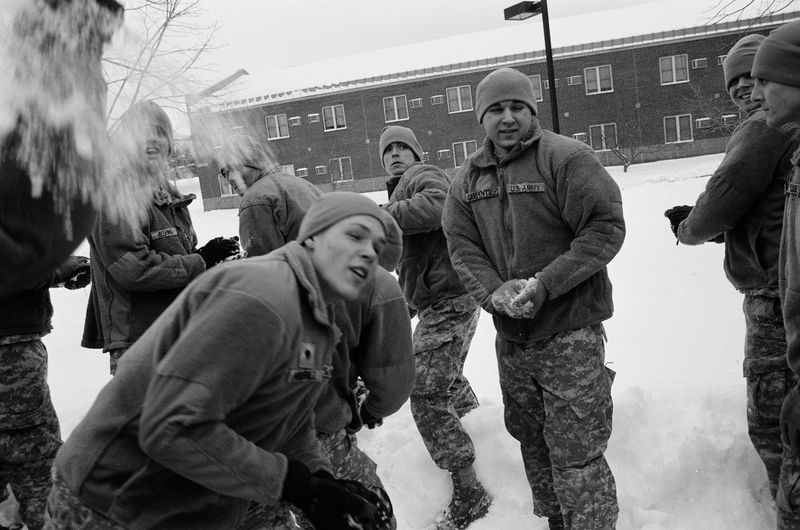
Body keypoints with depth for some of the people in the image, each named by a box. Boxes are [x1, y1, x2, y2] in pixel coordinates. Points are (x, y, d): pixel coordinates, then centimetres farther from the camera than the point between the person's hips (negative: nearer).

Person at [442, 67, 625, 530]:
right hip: (510, 335, 6)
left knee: (576, 456, -2)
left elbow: (606, 227, -14)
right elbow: (462, 247, 4)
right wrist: (494, 291, -14)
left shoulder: (568, 158, -8)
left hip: (570, 332, -5)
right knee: (531, 441, 20)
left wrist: (545, 284, -20)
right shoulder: (467, 179, 9)